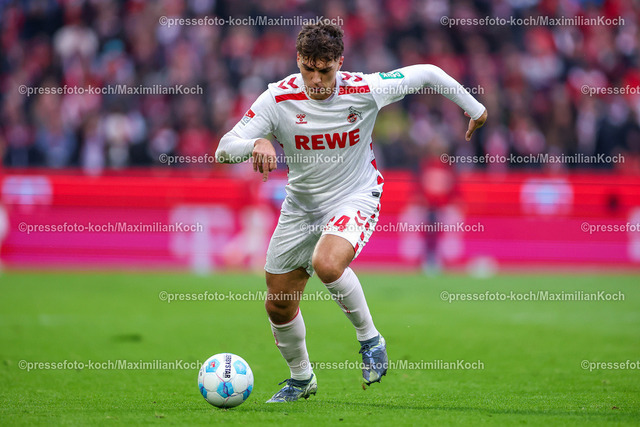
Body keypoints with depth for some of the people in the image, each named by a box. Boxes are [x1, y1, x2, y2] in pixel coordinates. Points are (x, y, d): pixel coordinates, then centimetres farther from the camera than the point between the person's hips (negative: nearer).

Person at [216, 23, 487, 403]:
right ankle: (301, 378, 37)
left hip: (356, 198, -3)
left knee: (326, 264, -35)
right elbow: (224, 150, -19)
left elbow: (426, 73, -4)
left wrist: (474, 108, 7)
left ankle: (370, 339, -9)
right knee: (279, 306, 8)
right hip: (300, 206, 4)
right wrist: (256, 144, -41)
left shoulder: (364, 90, -19)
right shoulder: (278, 99, -17)